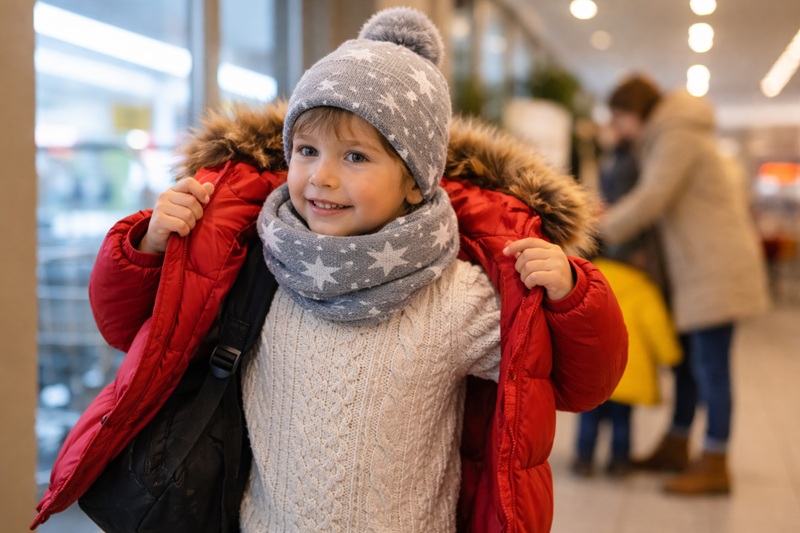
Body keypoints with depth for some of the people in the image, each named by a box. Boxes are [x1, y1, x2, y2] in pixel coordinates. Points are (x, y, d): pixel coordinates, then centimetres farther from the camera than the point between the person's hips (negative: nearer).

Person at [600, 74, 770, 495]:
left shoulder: (677, 137, -12)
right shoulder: (663, 137, 19)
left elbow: (651, 198, -19)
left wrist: (601, 231, -11)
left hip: (716, 267, -10)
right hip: (696, 267, 10)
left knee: (710, 365, -7)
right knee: (687, 359, 14)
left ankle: (715, 466, -2)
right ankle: (676, 446, 24)